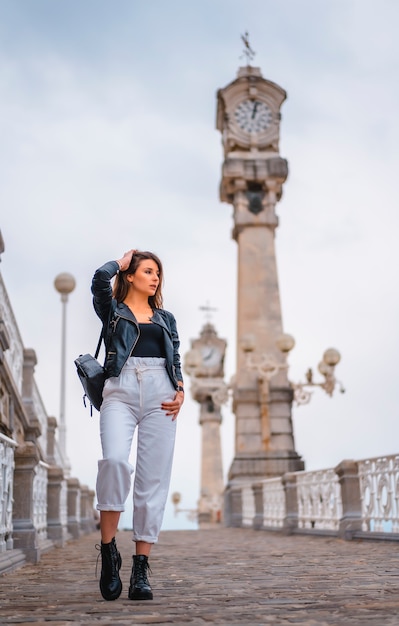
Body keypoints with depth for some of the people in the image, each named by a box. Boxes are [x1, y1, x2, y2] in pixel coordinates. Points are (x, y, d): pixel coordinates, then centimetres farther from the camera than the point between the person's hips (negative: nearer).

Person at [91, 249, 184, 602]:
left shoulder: (165, 318, 27)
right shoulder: (112, 311, 17)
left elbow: (176, 361, 20)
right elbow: (101, 278, -3)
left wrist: (180, 392, 1)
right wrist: (123, 260, 17)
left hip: (160, 396, 3)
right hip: (121, 390, -3)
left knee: (154, 480, -6)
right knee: (115, 460, -27)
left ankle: (141, 570, -5)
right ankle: (109, 551, -12)